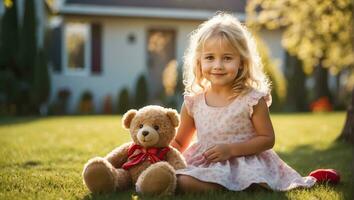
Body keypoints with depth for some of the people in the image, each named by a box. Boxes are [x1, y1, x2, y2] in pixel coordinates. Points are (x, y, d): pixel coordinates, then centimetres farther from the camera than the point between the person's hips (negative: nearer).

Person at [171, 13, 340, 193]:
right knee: (182, 182, -26)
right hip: (207, 166, 2)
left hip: (248, 163, -2)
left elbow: (267, 139, -6)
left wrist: (231, 149, -17)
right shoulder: (192, 103, 1)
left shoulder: (252, 99, -8)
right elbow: (179, 142, 14)